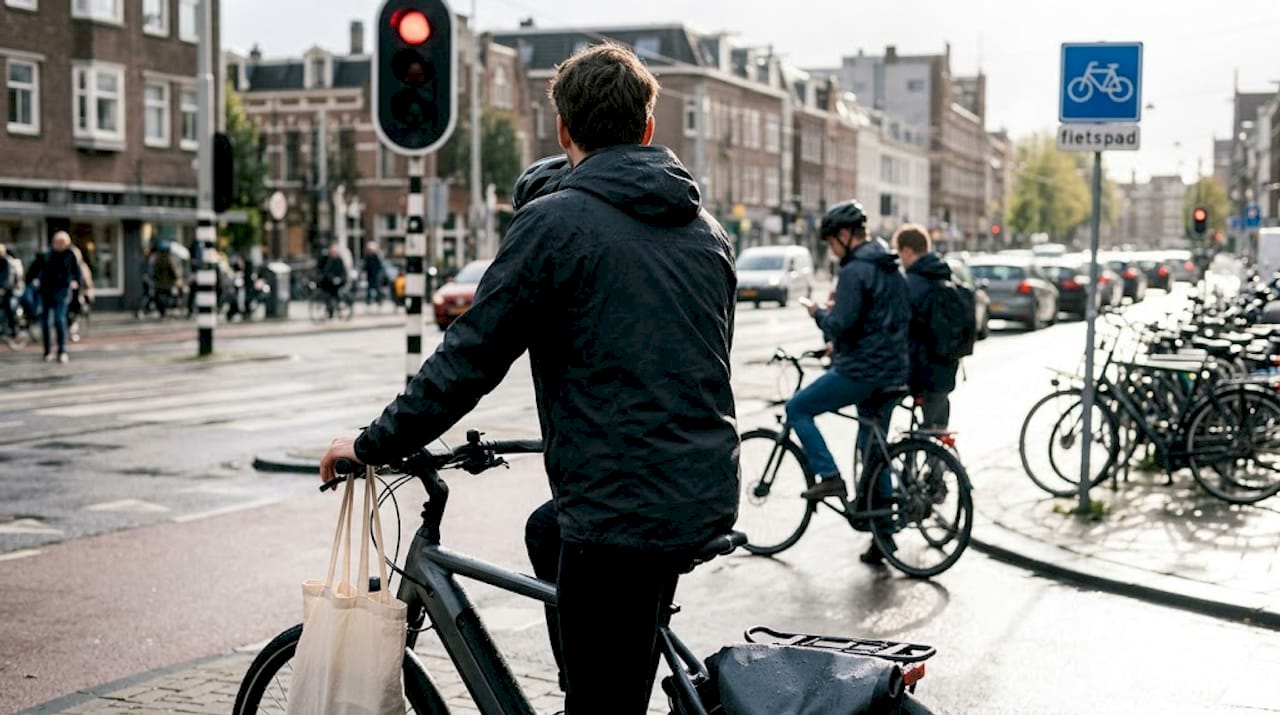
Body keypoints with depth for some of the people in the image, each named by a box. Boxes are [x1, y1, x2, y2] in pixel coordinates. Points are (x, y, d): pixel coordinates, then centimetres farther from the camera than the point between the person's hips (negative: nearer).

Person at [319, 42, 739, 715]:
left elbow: (469, 359, -10)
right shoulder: (707, 230, 12)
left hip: (622, 508, -8)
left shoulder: (553, 223, -10)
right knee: (548, 532, 32)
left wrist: (372, 445, 1)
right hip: (707, 492, 8)